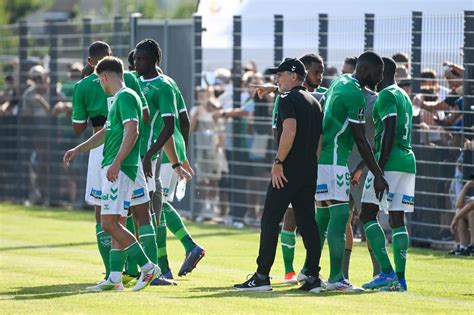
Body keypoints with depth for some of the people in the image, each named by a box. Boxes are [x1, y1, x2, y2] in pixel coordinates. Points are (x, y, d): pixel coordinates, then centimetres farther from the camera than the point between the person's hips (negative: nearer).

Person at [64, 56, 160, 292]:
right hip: (112, 168, 11)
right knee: (117, 224, 8)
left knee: (109, 223, -15)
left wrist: (116, 162, -28)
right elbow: (106, 132, 33)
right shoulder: (118, 99, 21)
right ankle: (114, 279, 8)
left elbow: (132, 131, -22)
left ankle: (147, 266, -13)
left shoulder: (126, 97, -11)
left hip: (120, 169, -11)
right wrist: (78, 149, 36)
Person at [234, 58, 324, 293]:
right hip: (310, 172, 8)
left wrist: (278, 162, -18)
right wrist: (311, 163, 19)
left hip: (287, 171, -8)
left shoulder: (288, 100, -9)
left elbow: (289, 131, -23)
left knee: (270, 220, -3)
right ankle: (313, 277, 3)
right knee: (307, 222, 8)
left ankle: (262, 277, -4)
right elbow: (320, 138, 17)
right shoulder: (314, 102, 17)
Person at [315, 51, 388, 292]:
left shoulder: (339, 83, 16)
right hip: (334, 161, -10)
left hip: (321, 156, 10)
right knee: (339, 215, -9)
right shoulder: (355, 94, -13)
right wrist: (378, 175, -12)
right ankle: (336, 278, -12)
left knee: (323, 215, 14)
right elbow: (360, 140, -15)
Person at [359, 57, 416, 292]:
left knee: (368, 214, -6)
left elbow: (389, 132, -17)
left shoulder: (386, 95, -7)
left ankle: (386, 272, -16)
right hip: (408, 160, 9)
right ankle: (400, 278, 2)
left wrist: (379, 168, -21)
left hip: (389, 160, -9)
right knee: (398, 218, 7)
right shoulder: (404, 96, 21)